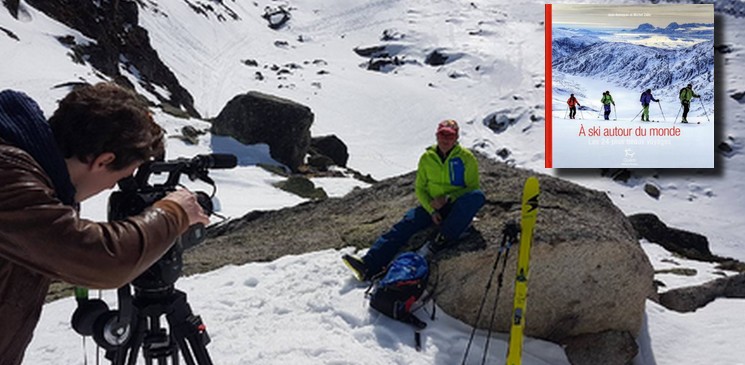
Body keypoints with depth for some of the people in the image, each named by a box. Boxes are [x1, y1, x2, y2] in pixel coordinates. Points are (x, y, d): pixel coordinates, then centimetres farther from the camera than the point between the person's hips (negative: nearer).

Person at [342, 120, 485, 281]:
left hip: (458, 208, -2)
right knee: (406, 224, -22)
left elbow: (472, 188, -4)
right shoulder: (427, 158, 2)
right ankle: (369, 265, -35)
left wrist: (448, 198, -18)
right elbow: (419, 188, 6)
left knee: (477, 196, -33)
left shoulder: (466, 158, -5)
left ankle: (443, 238, -39)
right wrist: (431, 210, -10)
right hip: (432, 206, 2)